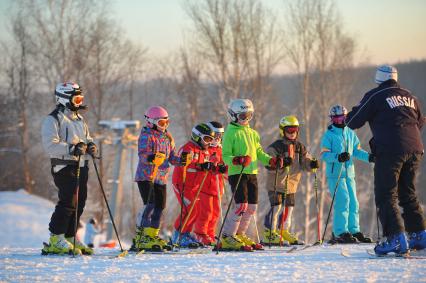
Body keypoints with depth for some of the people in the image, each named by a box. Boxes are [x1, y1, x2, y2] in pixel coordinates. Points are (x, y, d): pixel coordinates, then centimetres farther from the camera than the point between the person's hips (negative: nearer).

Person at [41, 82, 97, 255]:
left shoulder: (79, 119, 20)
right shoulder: (53, 120, -7)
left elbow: (87, 138, 27)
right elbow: (50, 145, -17)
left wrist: (90, 146, 3)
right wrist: (72, 148, -26)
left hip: (81, 167, 8)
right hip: (65, 167, -8)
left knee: (79, 203, 7)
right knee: (68, 202, -14)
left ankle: (70, 238, 16)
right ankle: (56, 240, -11)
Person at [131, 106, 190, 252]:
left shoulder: (168, 137, 15)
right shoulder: (146, 135, -8)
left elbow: (172, 157, 15)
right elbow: (142, 155, -20)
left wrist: (180, 160, -6)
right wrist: (152, 158, -41)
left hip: (161, 178, 8)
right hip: (146, 176, -8)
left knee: (160, 207, 8)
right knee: (150, 205, -17)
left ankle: (152, 235, 20)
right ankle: (141, 238, -18)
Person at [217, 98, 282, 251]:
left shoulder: (252, 133, 18)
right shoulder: (230, 133, -5)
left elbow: (259, 152, 23)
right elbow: (225, 155, -10)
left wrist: (271, 161, 7)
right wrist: (236, 160, -28)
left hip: (252, 173, 8)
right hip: (237, 174, -8)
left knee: (252, 207, 7)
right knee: (241, 205, -17)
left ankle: (239, 235, 20)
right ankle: (227, 238, -12)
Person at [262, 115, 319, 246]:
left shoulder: (300, 147, 9)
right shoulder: (275, 147, -11)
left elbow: (305, 163, 9)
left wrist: (312, 164, -13)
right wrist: (281, 163, -34)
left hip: (291, 183, 7)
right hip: (276, 183, -7)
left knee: (289, 207, 12)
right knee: (276, 206, -11)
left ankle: (285, 231, 26)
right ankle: (269, 232, -3)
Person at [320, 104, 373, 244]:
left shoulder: (350, 134, 13)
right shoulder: (329, 135, -4)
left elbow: (356, 151, 17)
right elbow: (324, 154, -10)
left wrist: (368, 157, 1)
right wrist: (338, 157, -26)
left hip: (349, 173, 6)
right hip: (335, 173, -6)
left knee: (353, 202, 6)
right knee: (343, 201, -14)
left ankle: (354, 231, 13)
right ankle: (340, 232, -12)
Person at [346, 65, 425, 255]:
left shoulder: (375, 96, 0)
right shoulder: (409, 97, 18)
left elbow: (353, 122, 2)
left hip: (390, 150, -6)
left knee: (386, 196, -4)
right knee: (408, 194, 19)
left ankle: (397, 239, -16)